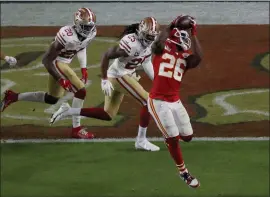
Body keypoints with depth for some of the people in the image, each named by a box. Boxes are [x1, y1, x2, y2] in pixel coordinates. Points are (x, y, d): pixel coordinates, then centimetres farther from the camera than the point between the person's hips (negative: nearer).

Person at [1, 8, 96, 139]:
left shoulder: (90, 33, -9)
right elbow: (46, 60, -25)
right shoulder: (68, 36, -32)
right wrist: (61, 80, -28)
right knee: (80, 92, -16)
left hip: (64, 64, 9)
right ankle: (76, 129, -4)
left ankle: (13, 97, 29)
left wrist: (83, 68, 9)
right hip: (57, 64, -9)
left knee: (52, 99, 20)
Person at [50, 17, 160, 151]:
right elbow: (106, 56, -21)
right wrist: (104, 80, -20)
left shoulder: (149, 42, -2)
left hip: (128, 74, 9)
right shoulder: (130, 44, -27)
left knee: (108, 115, 14)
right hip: (119, 76, -9)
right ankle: (141, 140, -2)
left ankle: (68, 111, 14)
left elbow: (146, 61, 16)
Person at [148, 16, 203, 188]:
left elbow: (199, 58, -18)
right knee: (173, 139, -2)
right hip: (158, 102, -5)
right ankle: (184, 173, 16)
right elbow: (159, 43, -29)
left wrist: (194, 34, -12)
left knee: (187, 137, 12)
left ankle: (169, 136, 46)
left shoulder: (186, 57, 4)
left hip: (175, 102, 5)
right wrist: (171, 27, -19)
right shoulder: (162, 49, -4)